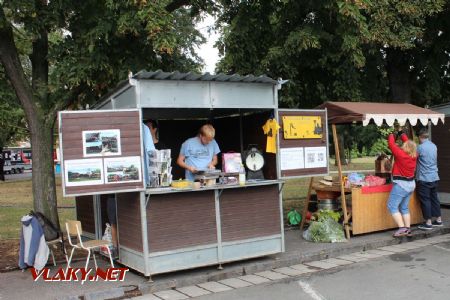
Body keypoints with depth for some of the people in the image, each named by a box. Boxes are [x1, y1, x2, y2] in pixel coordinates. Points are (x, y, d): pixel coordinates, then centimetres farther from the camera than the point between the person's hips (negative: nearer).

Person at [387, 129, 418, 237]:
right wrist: (402, 134, 28)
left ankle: (402, 228, -10)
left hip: (401, 184, -8)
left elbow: (391, 144, -11)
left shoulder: (401, 154, -19)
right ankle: (408, 229, 16)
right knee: (404, 208, 16)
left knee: (392, 206, -3)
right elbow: (409, 143, 17)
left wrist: (391, 135, 8)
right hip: (411, 184, 8)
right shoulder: (414, 155, 1)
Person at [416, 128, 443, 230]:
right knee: (434, 198, 14)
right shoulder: (434, 146, 9)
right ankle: (438, 220, 20)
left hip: (424, 178, -7)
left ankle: (428, 223, 0)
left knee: (425, 200, -2)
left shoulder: (420, 147, -14)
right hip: (434, 177, 7)